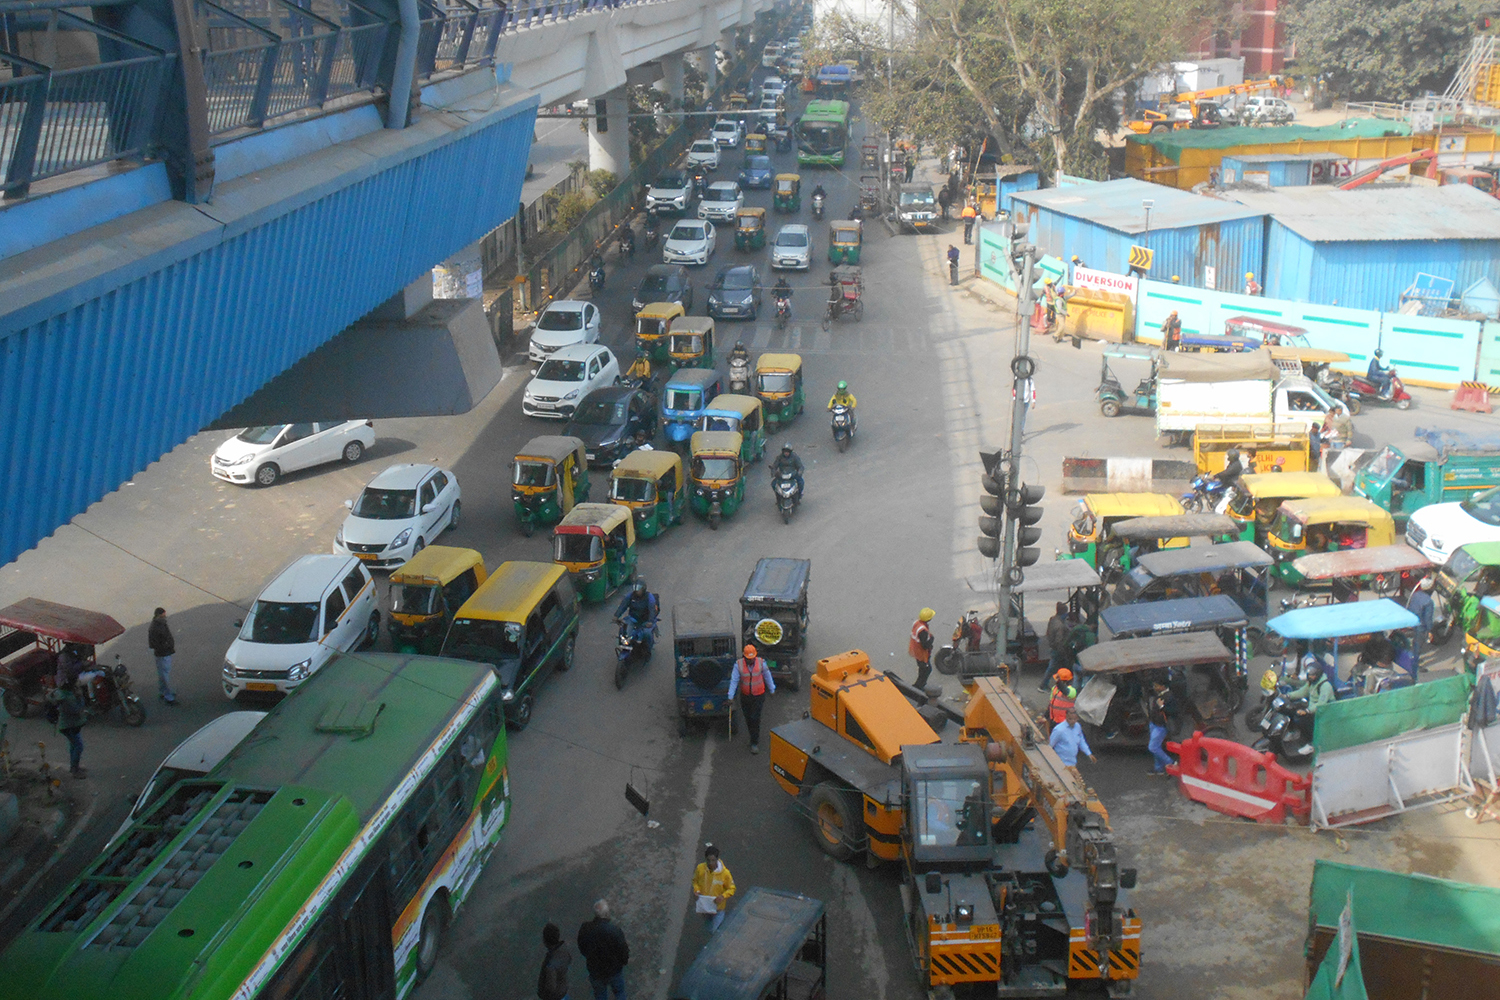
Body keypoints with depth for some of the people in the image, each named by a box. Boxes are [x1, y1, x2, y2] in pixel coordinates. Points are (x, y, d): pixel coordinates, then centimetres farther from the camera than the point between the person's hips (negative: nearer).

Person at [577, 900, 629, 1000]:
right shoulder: (615, 930, -32)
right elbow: (623, 950, -19)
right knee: (619, 992, 27)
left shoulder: (584, 929, -22)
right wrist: (626, 960, 4)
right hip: (614, 969, -2)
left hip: (594, 970, 2)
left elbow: (582, 950, -5)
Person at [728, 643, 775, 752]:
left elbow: (768, 677, 0)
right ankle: (755, 736, 38)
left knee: (755, 718, -5)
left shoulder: (761, 663, -15)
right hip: (745, 695, 2)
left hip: (759, 695, -2)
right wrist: (731, 696, -12)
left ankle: (754, 743, 6)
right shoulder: (738, 664, -16)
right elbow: (734, 681, -12)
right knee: (748, 717, 14)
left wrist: (772, 690, 11)